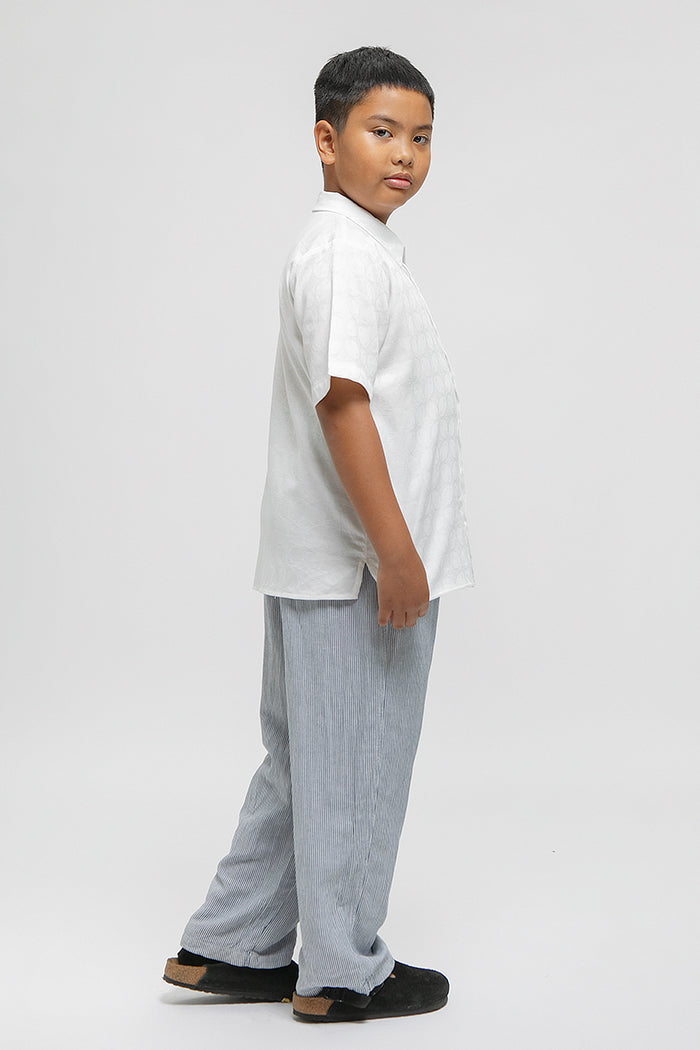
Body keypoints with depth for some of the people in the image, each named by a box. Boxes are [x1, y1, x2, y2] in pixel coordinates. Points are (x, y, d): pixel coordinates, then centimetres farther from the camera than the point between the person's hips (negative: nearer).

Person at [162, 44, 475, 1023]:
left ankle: (229, 947, 26)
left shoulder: (359, 247, 19)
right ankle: (342, 972, 17)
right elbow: (342, 402, -24)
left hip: (335, 564, 10)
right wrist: (396, 554, -24)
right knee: (354, 767, 2)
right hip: (357, 569, -10)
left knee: (308, 759, 17)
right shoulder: (346, 252, -15)